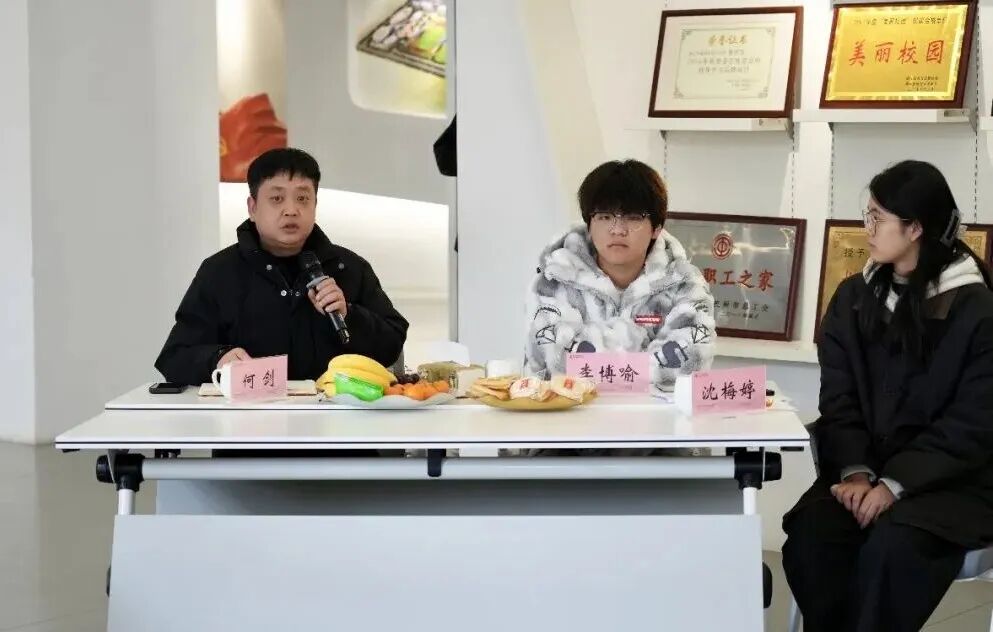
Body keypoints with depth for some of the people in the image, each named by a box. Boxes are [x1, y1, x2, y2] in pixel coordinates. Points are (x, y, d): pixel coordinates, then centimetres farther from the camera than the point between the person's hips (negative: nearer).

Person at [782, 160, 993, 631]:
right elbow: (839, 398, 4)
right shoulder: (853, 298, 9)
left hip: (952, 482, -4)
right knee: (808, 538, -26)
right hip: (866, 470, 4)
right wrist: (855, 471, -14)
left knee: (889, 548, -33)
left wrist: (895, 484, -20)